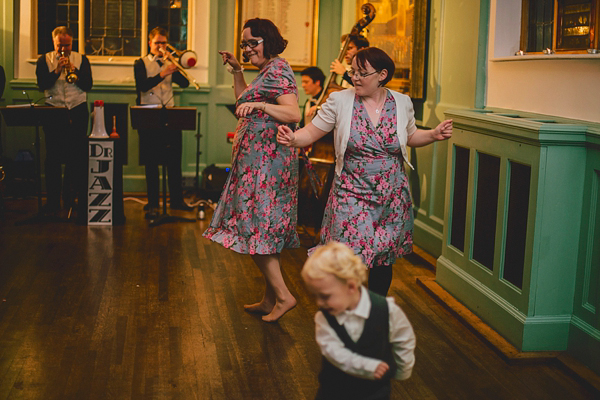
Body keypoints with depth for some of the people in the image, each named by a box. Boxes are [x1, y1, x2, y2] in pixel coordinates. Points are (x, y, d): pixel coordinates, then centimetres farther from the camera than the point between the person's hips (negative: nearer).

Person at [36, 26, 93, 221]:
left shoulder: (81, 59, 8)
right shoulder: (45, 60, 7)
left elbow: (88, 85, -1)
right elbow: (42, 84, -5)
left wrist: (74, 70, -13)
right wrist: (57, 71, -16)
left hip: (77, 111, 0)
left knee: (77, 157, -2)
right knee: (53, 157, 1)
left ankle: (70, 196, 9)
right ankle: (53, 201, 8)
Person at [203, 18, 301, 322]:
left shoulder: (277, 70, -12)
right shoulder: (267, 71, 19)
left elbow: (294, 113, -23)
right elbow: (244, 104, 32)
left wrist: (260, 105, -34)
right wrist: (237, 72, 22)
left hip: (266, 158, -11)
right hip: (259, 158, 11)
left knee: (255, 228, -9)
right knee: (264, 229, 12)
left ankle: (283, 295, -4)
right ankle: (270, 299, 17)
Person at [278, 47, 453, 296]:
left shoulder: (402, 103, 2)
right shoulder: (340, 101, -5)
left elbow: (411, 137, 18)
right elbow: (311, 133, -3)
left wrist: (435, 135, 0)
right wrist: (292, 139, -23)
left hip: (391, 195, 3)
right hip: (351, 194, -2)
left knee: (384, 259, 12)